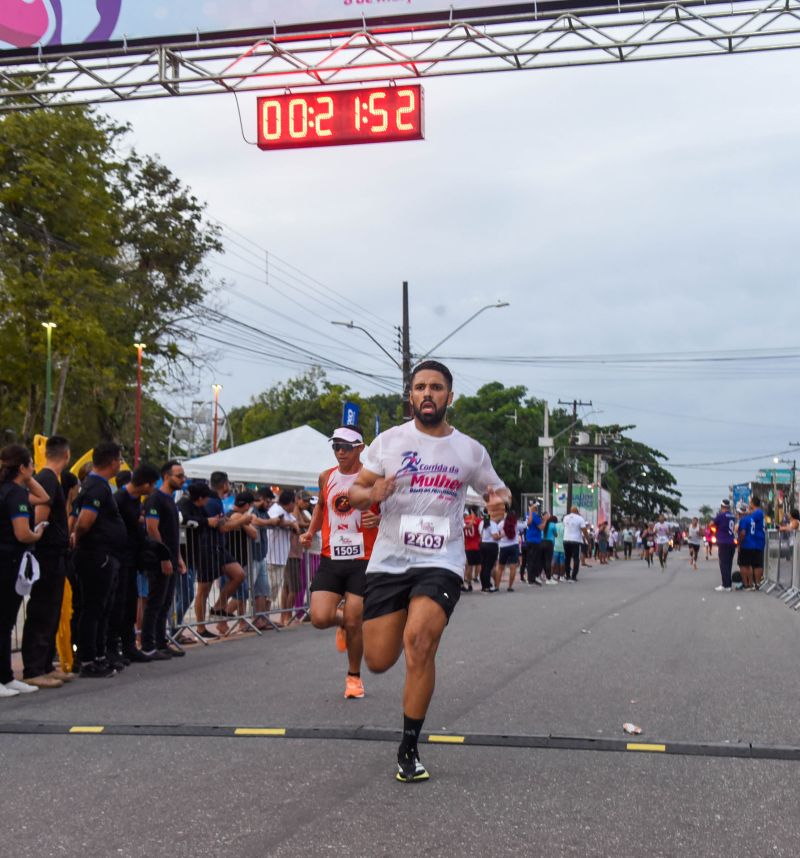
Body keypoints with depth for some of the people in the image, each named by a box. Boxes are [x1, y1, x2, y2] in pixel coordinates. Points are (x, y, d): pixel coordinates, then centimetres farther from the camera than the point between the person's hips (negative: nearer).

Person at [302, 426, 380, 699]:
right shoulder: (326, 477, 8)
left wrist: (378, 520, -23)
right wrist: (310, 531, 9)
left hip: (362, 561, -3)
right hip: (330, 559, 3)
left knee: (353, 623, -2)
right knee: (319, 618, -10)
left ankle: (354, 676, 21)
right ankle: (341, 620, 27)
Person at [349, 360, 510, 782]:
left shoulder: (470, 450, 4)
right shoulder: (389, 441, 2)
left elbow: (499, 489, 19)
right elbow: (356, 492, 6)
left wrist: (499, 502, -6)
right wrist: (372, 495, -18)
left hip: (441, 562, -1)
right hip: (388, 560, 1)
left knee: (418, 643, -24)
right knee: (378, 661, 1)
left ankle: (409, 749, -9)